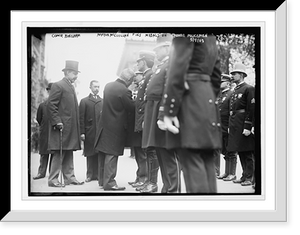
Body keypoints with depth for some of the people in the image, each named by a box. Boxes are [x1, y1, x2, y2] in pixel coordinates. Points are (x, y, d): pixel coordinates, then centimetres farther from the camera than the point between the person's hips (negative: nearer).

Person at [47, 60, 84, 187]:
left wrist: (77, 127, 17)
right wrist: (57, 122, -21)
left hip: (71, 127, 9)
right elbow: (51, 105, -15)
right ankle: (53, 179, 0)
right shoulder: (58, 86, -9)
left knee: (69, 154, 11)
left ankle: (69, 177, 17)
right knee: (59, 154, -6)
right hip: (62, 126, -9)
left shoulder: (71, 87, 19)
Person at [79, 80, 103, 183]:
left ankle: (100, 175, 1)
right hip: (89, 132, -1)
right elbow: (81, 118, 2)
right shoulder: (84, 101, 8)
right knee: (90, 154, 2)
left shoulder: (103, 101, 15)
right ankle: (90, 175, 10)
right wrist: (82, 132, -6)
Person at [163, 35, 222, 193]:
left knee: (192, 163, -10)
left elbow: (178, 67, -16)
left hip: (189, 97, -9)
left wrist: (169, 111, -16)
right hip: (206, 101, 9)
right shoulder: (211, 38, 20)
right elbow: (216, 75, 22)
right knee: (206, 163, 7)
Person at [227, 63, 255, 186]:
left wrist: (247, 127, -19)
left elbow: (251, 110, -14)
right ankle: (245, 175, 19)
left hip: (243, 126, -8)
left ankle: (249, 177, 0)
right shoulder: (234, 91, 18)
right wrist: (230, 126, 16)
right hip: (235, 127, 8)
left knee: (247, 153, -4)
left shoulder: (249, 89, -8)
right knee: (240, 152, 12)